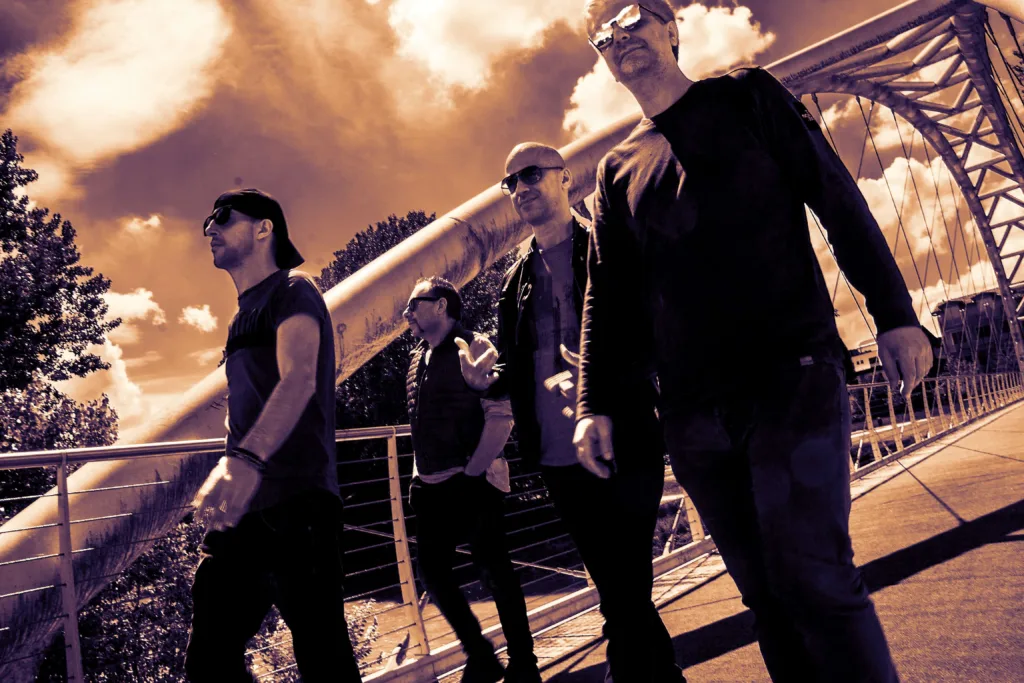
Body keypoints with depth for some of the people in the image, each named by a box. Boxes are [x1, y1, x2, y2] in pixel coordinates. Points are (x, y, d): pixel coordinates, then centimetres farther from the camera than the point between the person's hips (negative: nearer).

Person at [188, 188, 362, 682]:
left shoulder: (291, 290, -3)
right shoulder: (244, 314, 23)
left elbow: (299, 378, -23)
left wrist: (246, 458, -38)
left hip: (295, 504, -8)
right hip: (243, 510, 8)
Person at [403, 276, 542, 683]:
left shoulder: (474, 348, -7)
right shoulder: (418, 358, 13)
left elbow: (500, 415, -14)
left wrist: (474, 471, -16)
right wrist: (419, 474, 14)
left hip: (472, 483, -7)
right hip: (431, 487, 7)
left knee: (494, 571, -1)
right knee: (433, 572, 7)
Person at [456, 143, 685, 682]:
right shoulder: (515, 280, 14)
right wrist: (489, 377, -3)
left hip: (624, 451, -5)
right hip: (557, 461, 6)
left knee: (624, 597, -4)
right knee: (620, 593, 16)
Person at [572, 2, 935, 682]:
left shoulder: (747, 97, 9)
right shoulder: (618, 169, 17)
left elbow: (839, 199, 3)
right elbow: (607, 295, 13)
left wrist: (893, 312, -6)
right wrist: (595, 403, 3)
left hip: (792, 378, -3)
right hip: (692, 415, 4)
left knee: (812, 574, -12)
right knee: (764, 588, 7)